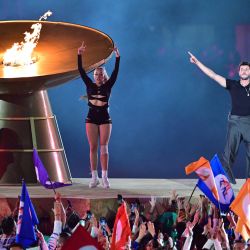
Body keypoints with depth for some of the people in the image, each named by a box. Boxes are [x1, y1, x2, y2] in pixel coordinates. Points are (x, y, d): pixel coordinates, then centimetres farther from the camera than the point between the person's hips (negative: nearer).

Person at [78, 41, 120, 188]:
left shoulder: (108, 86, 3)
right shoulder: (90, 85, 5)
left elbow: (115, 72, -5)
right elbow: (81, 71, -1)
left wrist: (117, 57, -15)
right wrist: (79, 55, -10)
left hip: (105, 118, -1)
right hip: (91, 118, 1)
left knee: (104, 147, -5)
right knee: (93, 148, 0)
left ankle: (104, 177, -7)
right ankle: (94, 177, 2)